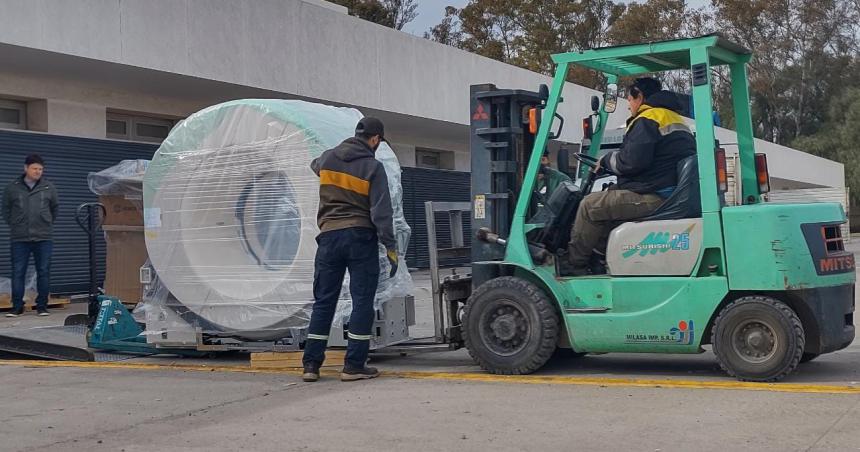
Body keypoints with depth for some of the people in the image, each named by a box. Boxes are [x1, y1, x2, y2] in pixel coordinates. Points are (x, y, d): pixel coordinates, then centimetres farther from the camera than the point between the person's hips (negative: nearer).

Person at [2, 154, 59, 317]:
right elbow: (6, 209, 13)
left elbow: (55, 207, 18)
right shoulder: (12, 188, 3)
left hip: (43, 238, 1)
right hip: (19, 239, 0)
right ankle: (17, 306, 8)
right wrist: (14, 225, 10)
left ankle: (42, 306, 12)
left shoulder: (49, 187, 4)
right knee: (18, 272, 1)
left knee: (44, 272, 3)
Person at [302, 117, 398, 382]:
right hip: (361, 237, -4)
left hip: (329, 236, 4)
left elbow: (314, 167, 33)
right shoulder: (373, 166, -5)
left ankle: (311, 364, 8)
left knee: (324, 301, 9)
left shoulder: (327, 159, 8)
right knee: (362, 301, 2)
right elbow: (381, 211, -9)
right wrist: (390, 246, -7)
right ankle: (354, 365, 0)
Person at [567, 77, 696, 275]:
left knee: (590, 206, -7)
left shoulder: (647, 120, -8)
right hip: (674, 197, 11)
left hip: (655, 199, -11)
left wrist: (606, 160, 1)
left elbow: (632, 161, -19)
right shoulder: (675, 119, 24)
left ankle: (574, 268, 0)